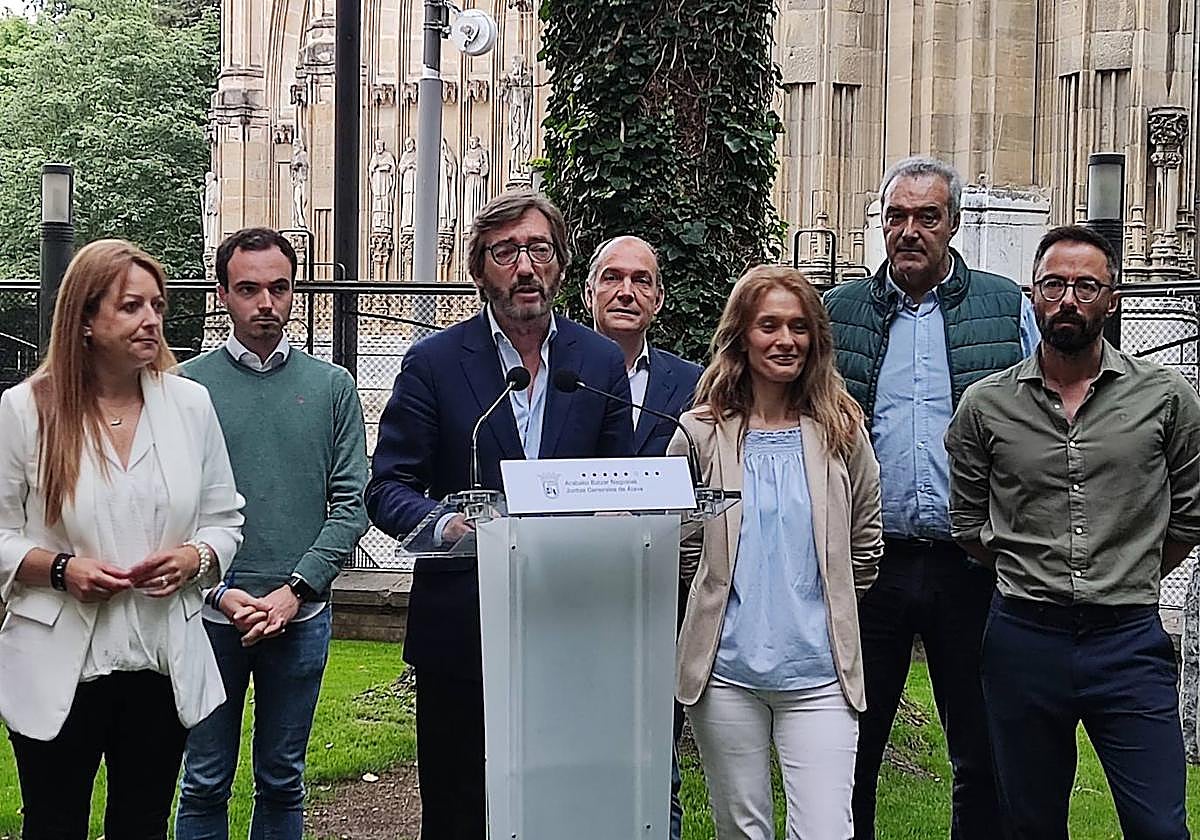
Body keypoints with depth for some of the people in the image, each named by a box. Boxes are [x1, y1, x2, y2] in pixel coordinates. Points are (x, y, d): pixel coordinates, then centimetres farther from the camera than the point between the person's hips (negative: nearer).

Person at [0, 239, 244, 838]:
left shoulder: (191, 403, 3)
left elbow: (224, 521, 10)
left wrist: (195, 557, -11)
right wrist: (59, 569, -18)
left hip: (164, 664, 3)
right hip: (59, 670, -2)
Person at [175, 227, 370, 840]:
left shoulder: (332, 387, 5)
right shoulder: (188, 386, 0)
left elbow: (350, 503, 0)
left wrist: (294, 591, -10)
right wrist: (220, 592, -14)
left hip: (301, 615, 1)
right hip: (212, 617, -1)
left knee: (283, 783, 12)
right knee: (205, 785, 6)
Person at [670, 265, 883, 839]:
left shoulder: (841, 430, 4)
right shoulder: (702, 432, 1)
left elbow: (866, 545, 15)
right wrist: (726, 595, 11)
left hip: (818, 674, 0)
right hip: (725, 671, 0)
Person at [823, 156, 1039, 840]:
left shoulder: (1006, 309, 6)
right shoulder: (838, 313, 8)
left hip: (973, 565, -1)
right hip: (869, 563, 1)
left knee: (987, 758, 7)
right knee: (851, 752, 8)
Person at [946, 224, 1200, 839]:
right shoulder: (985, 404, 3)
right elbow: (968, 524, 12)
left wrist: (1127, 580, 12)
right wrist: (1029, 579, 11)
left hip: (1129, 641, -1)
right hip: (1023, 641, 1)